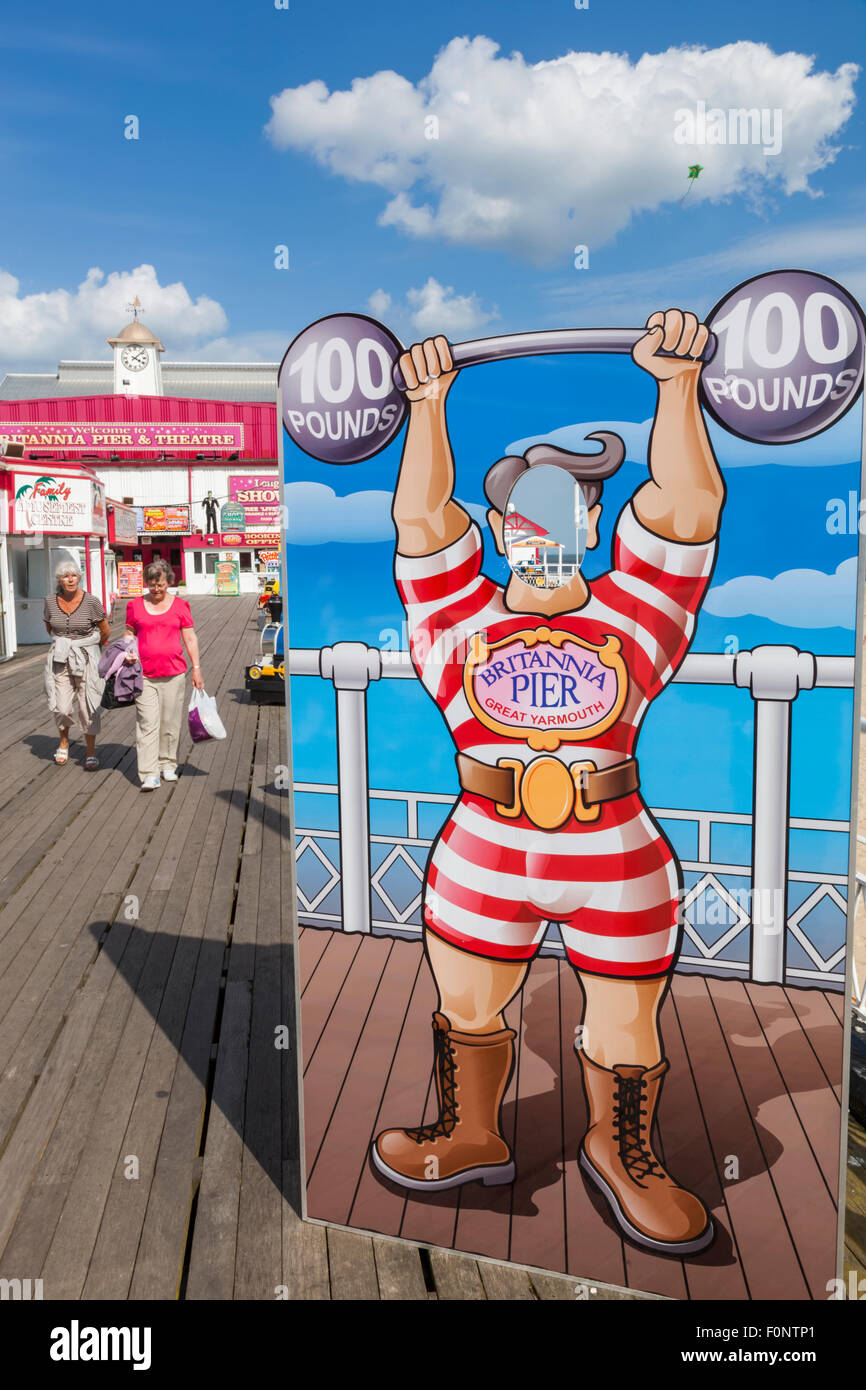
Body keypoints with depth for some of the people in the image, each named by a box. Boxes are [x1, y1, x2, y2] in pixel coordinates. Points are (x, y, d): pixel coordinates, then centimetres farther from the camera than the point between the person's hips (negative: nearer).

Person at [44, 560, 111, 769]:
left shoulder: (90, 601, -9)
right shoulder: (51, 601, -1)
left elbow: (105, 631, 3)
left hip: (86, 659, -2)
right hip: (60, 659, 2)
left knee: (88, 706, 0)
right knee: (62, 708, -3)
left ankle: (90, 752, 14)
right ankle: (64, 741, 27)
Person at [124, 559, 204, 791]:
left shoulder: (180, 605, 5)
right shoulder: (135, 605, 6)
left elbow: (190, 638, 7)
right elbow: (129, 634, 15)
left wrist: (196, 669, 3)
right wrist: (129, 652, -6)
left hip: (173, 673, 1)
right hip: (144, 674, 0)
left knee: (170, 722, 8)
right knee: (147, 724, -7)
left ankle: (168, 765, 25)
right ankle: (149, 775, -9)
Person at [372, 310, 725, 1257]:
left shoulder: (633, 610, 2)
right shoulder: (464, 620, 3)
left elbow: (687, 504, -7)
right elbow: (421, 517, -5)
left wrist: (677, 382, -14)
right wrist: (429, 407, -12)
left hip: (617, 859, 0)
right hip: (485, 854, 1)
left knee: (625, 1025, 16)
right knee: (466, 1010, 17)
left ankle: (620, 1151, 44)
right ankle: (472, 1137, 44)